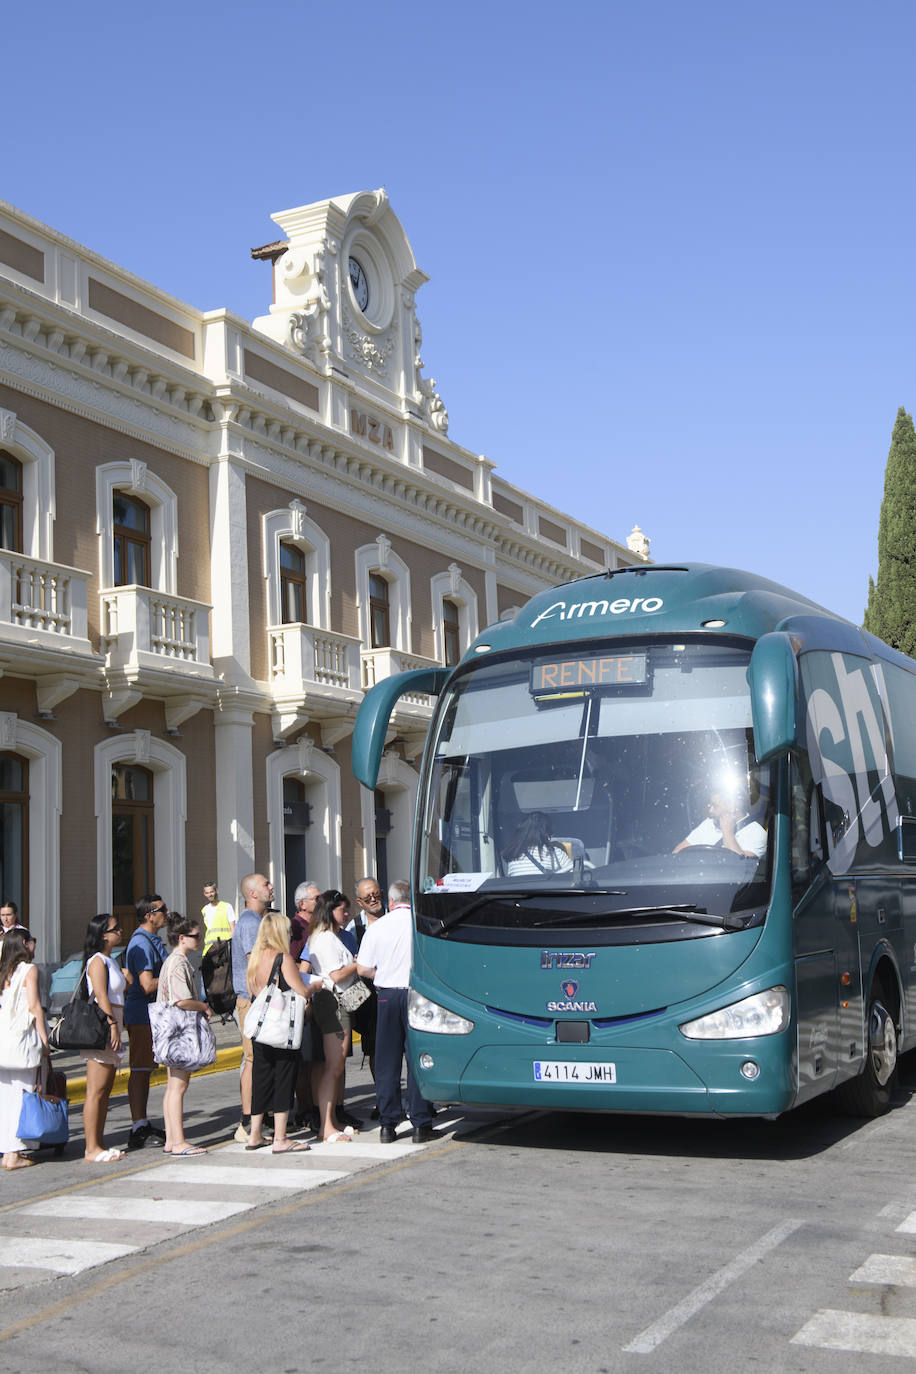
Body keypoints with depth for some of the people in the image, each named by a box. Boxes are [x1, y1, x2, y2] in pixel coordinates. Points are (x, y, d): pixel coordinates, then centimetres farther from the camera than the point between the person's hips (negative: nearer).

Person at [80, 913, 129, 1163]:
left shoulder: (110, 961, 19)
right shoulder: (97, 961, -10)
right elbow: (101, 996, -18)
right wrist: (112, 1024, -22)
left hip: (111, 1029, 10)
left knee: (105, 1090, 11)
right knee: (96, 1091, -8)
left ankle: (99, 1144, 16)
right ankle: (92, 1149, -7)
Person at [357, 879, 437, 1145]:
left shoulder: (377, 927, 1)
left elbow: (363, 968, 2)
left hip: (387, 996, 2)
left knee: (386, 1062, 8)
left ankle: (387, 1125, 11)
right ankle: (421, 1125, 4)